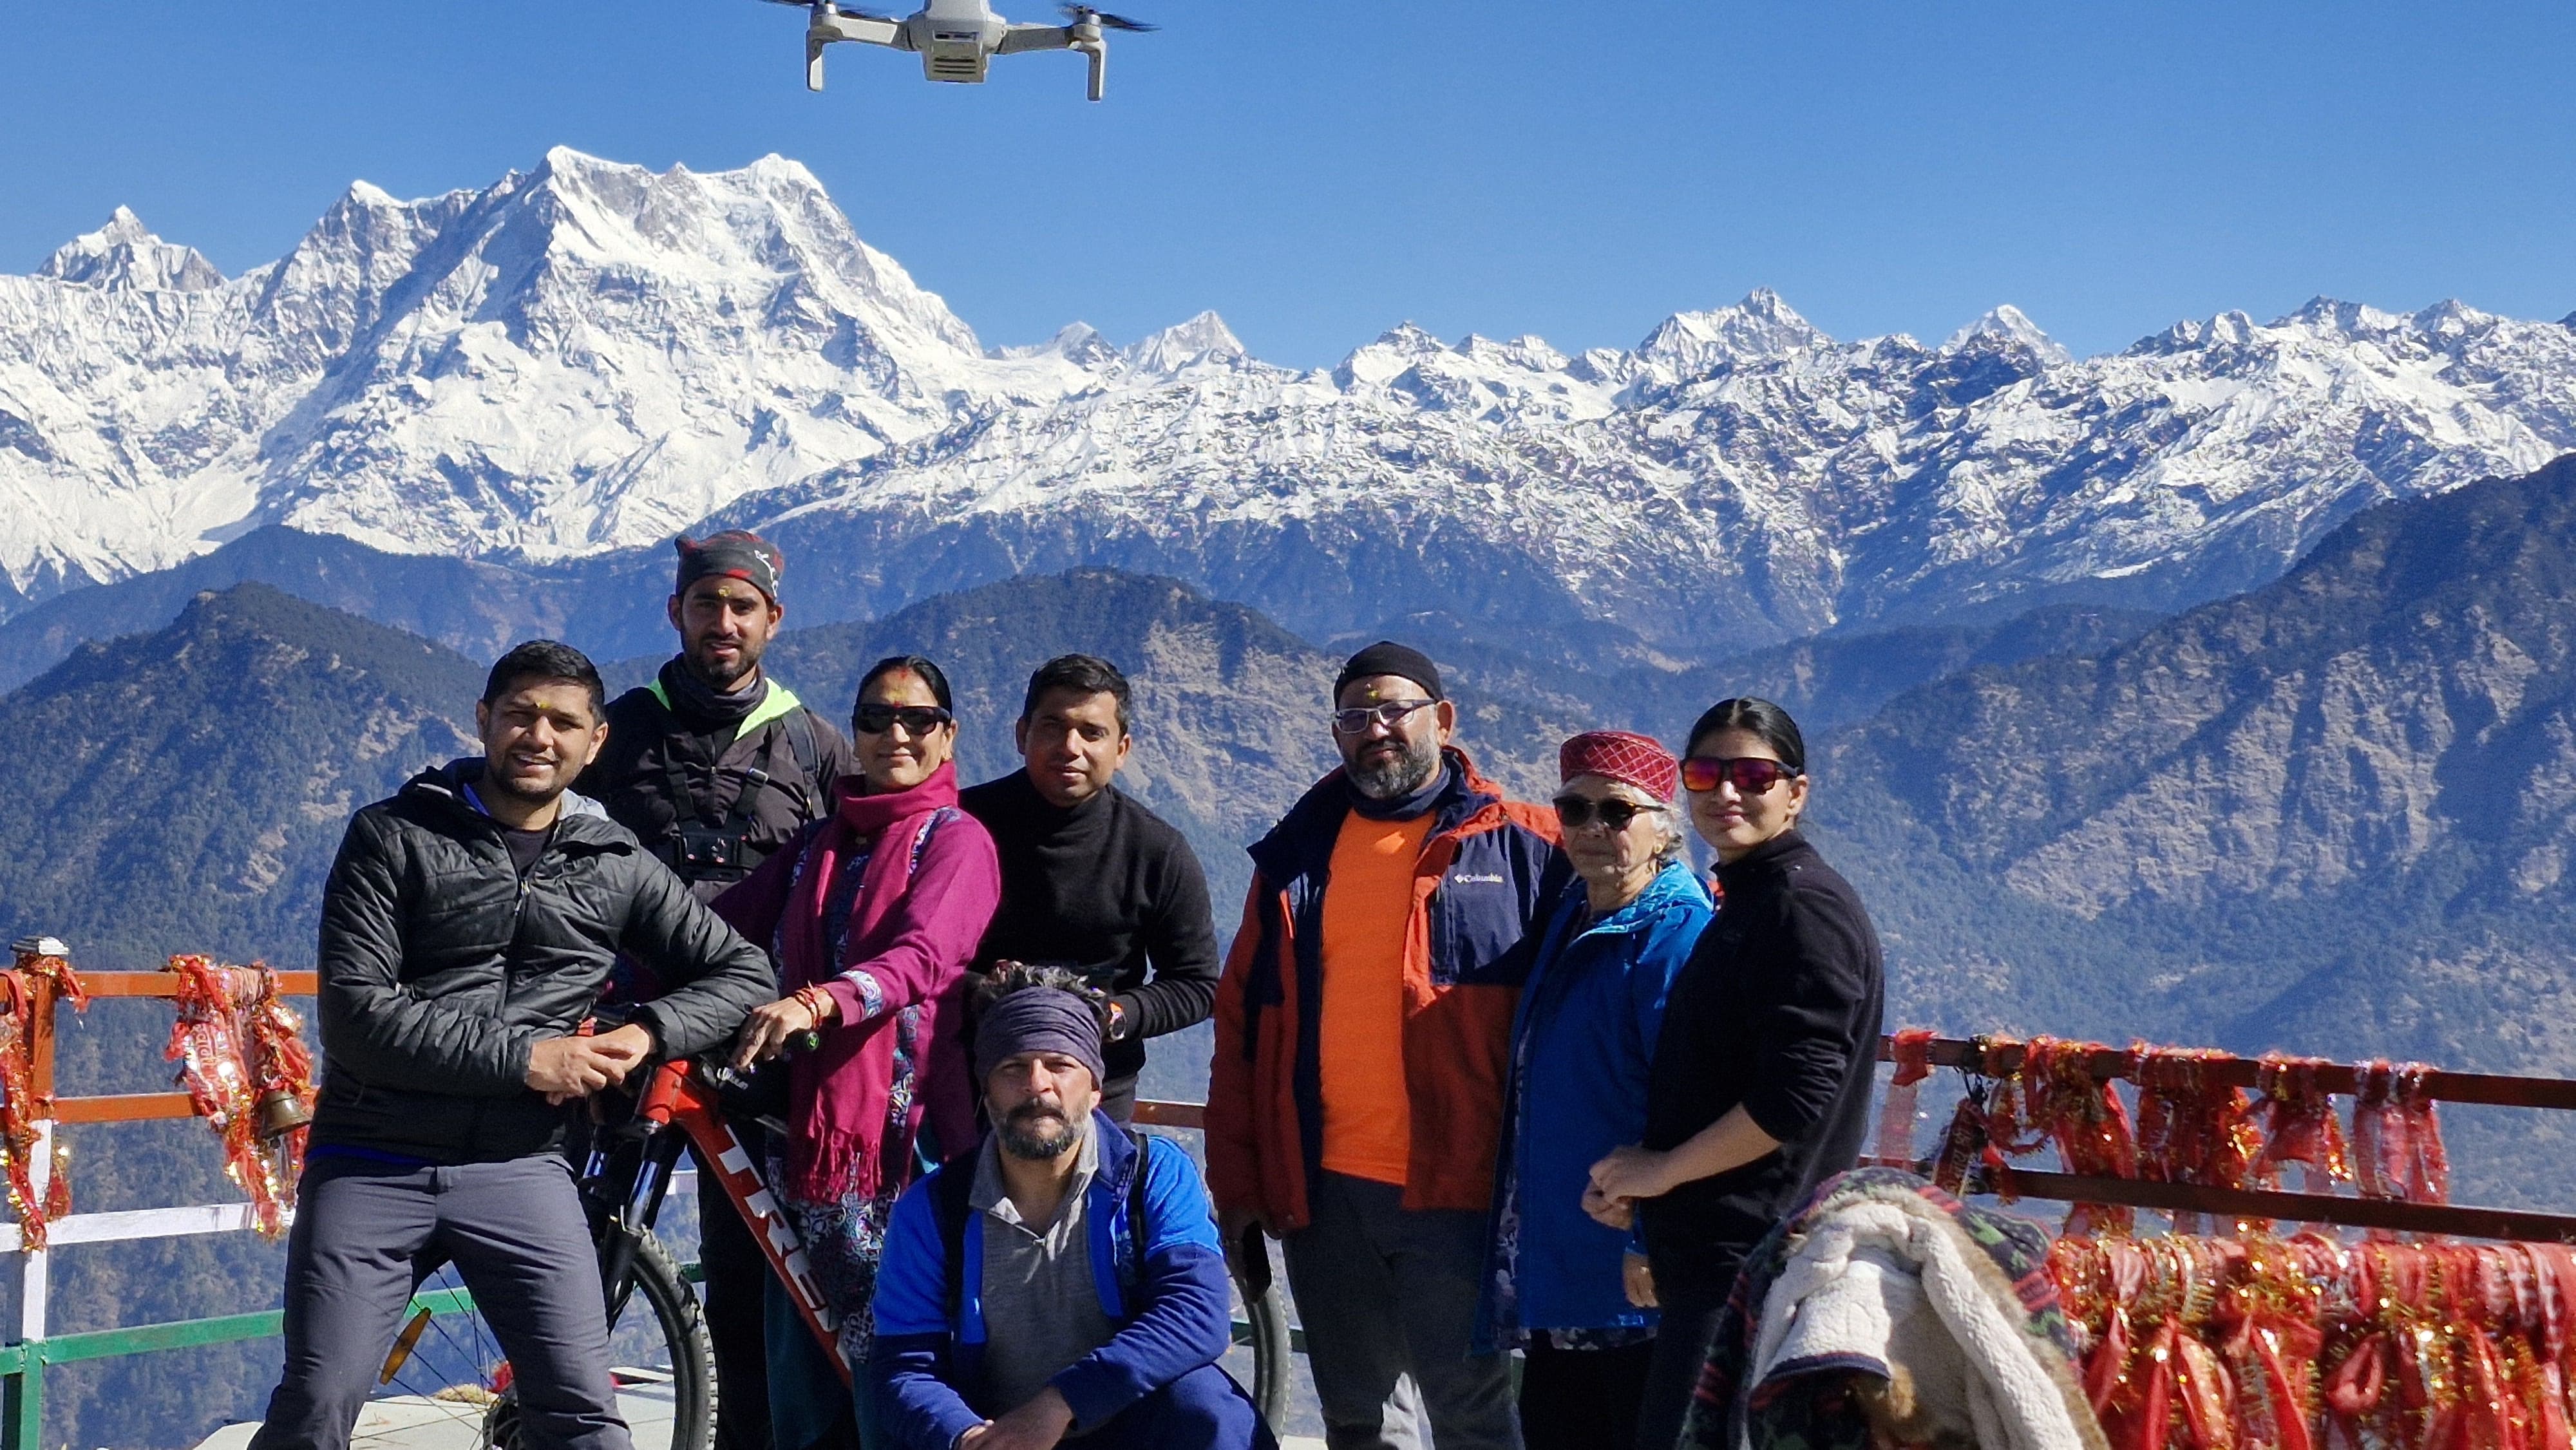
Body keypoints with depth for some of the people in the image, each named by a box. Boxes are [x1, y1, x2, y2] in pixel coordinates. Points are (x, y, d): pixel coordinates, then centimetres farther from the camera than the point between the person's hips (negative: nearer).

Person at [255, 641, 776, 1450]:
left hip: (519, 1168, 2)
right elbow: (356, 1016, -10)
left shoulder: (617, 866, 7)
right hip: (373, 1163, -1)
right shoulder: (394, 836, 0)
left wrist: (644, 1034, -6)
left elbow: (742, 972, 12)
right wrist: (524, 1057, -15)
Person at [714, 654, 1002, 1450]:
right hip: (807, 1129, 6)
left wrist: (815, 1004, -35)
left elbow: (922, 957, -17)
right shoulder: (817, 843, 19)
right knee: (801, 1365, 8)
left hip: (907, 1130, -6)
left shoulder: (958, 840, 0)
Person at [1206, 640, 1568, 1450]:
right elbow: (1241, 1024, 12)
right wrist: (1236, 1182, 7)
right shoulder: (1296, 855, 12)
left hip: (1458, 1192, -4)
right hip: (1323, 1189, 5)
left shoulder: (1523, 849, 0)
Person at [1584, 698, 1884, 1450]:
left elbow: (1795, 1101, -21)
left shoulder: (1805, 906, -12)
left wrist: (1660, 1170, -10)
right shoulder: (1741, 906, 18)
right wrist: (1634, 1185, 7)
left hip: (1753, 1263, -10)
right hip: (1714, 1254, 10)